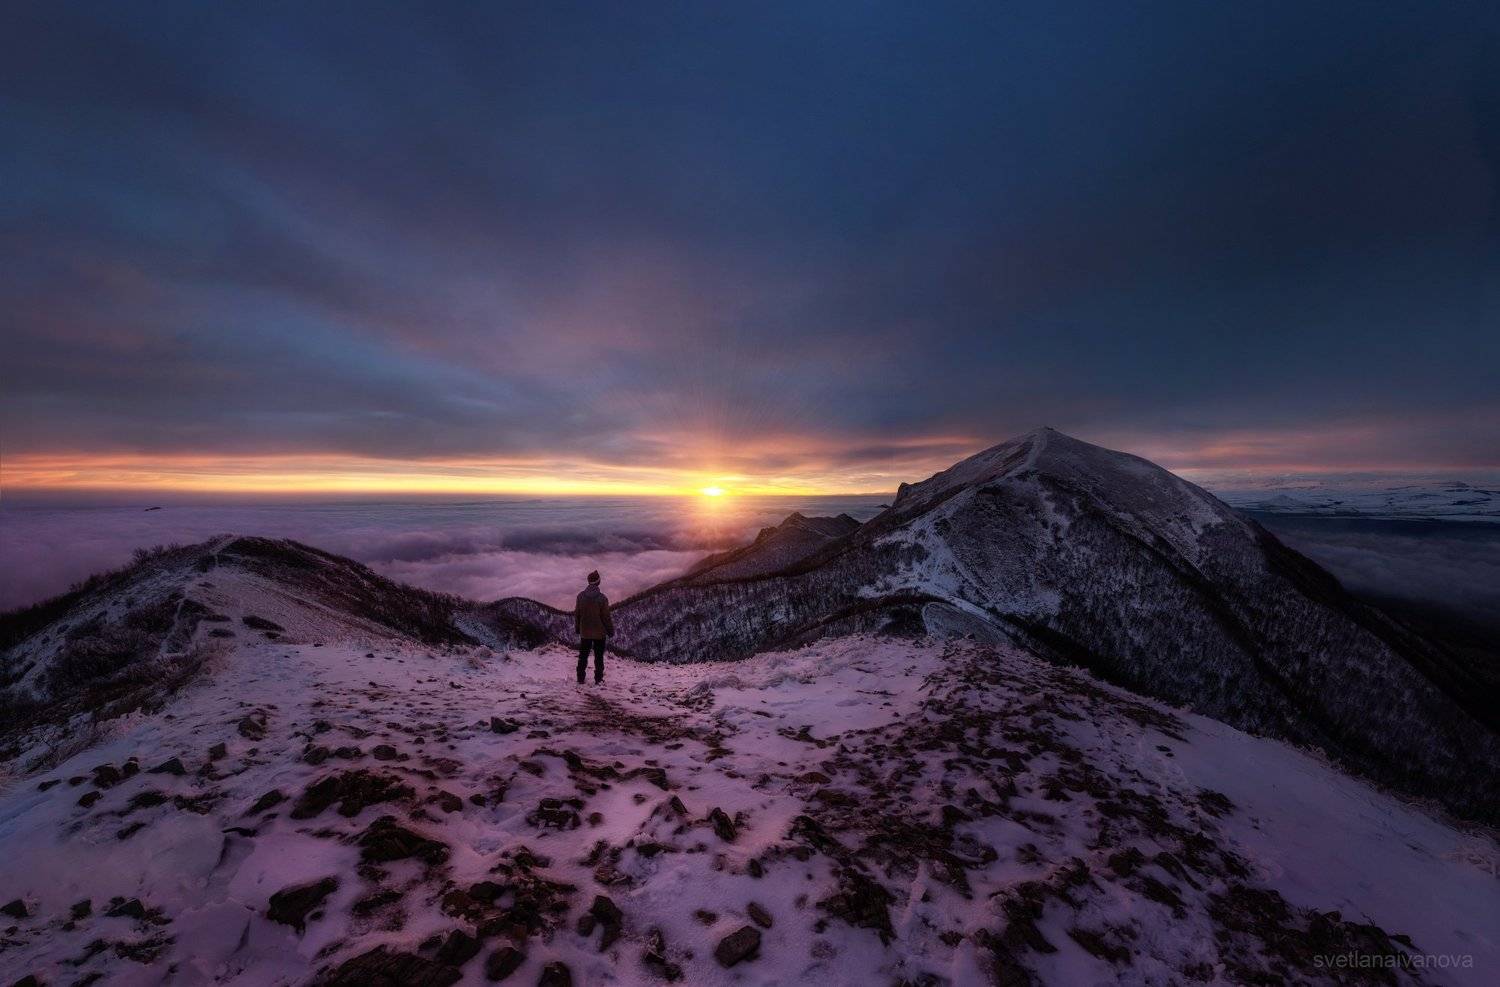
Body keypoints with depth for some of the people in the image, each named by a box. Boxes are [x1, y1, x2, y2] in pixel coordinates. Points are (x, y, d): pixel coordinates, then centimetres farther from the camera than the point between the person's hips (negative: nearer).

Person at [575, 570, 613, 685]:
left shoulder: (580, 596, -6)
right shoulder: (602, 598, -17)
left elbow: (576, 614, 3)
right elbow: (606, 617, -11)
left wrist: (577, 628, 17)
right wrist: (610, 630, 2)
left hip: (584, 633, 3)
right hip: (599, 633, -3)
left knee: (583, 656, 15)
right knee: (599, 657, 8)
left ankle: (580, 679, 22)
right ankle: (598, 679, 13)